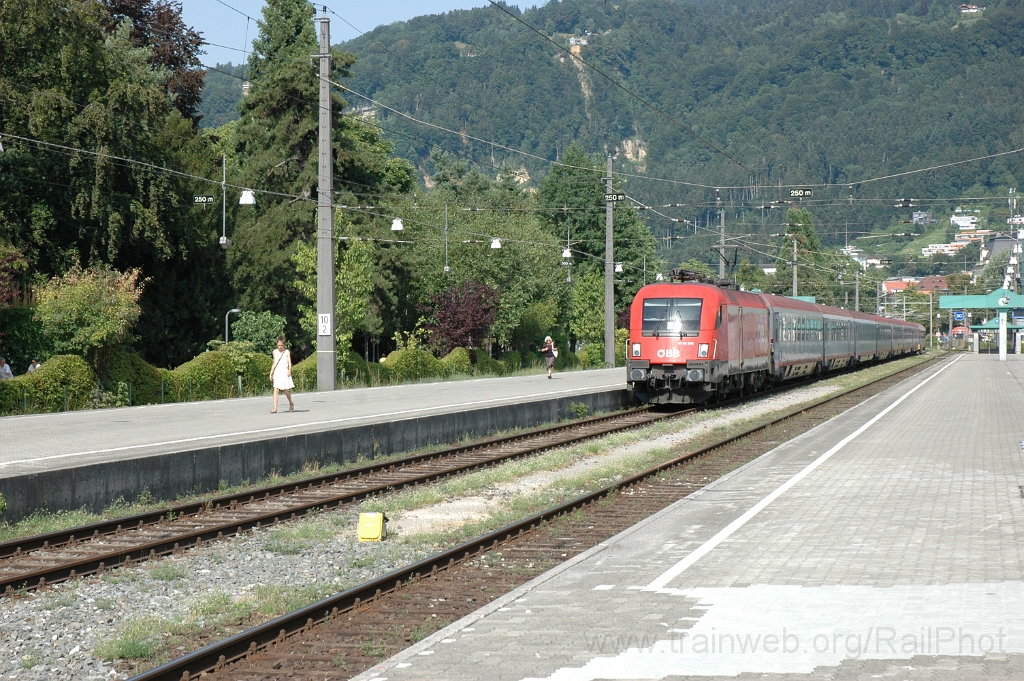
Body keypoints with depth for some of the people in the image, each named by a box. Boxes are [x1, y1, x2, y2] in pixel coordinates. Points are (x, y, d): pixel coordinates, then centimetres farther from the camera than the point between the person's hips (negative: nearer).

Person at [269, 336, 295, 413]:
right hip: (277, 373, 3)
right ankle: (275, 408, -16)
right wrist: (271, 374, 14)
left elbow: (289, 362, -8)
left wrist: (289, 370, -26)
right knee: (276, 390, -10)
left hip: (285, 373, -3)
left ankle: (291, 403, 32)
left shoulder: (287, 352, 1)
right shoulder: (275, 352, 11)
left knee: (286, 391, 4)